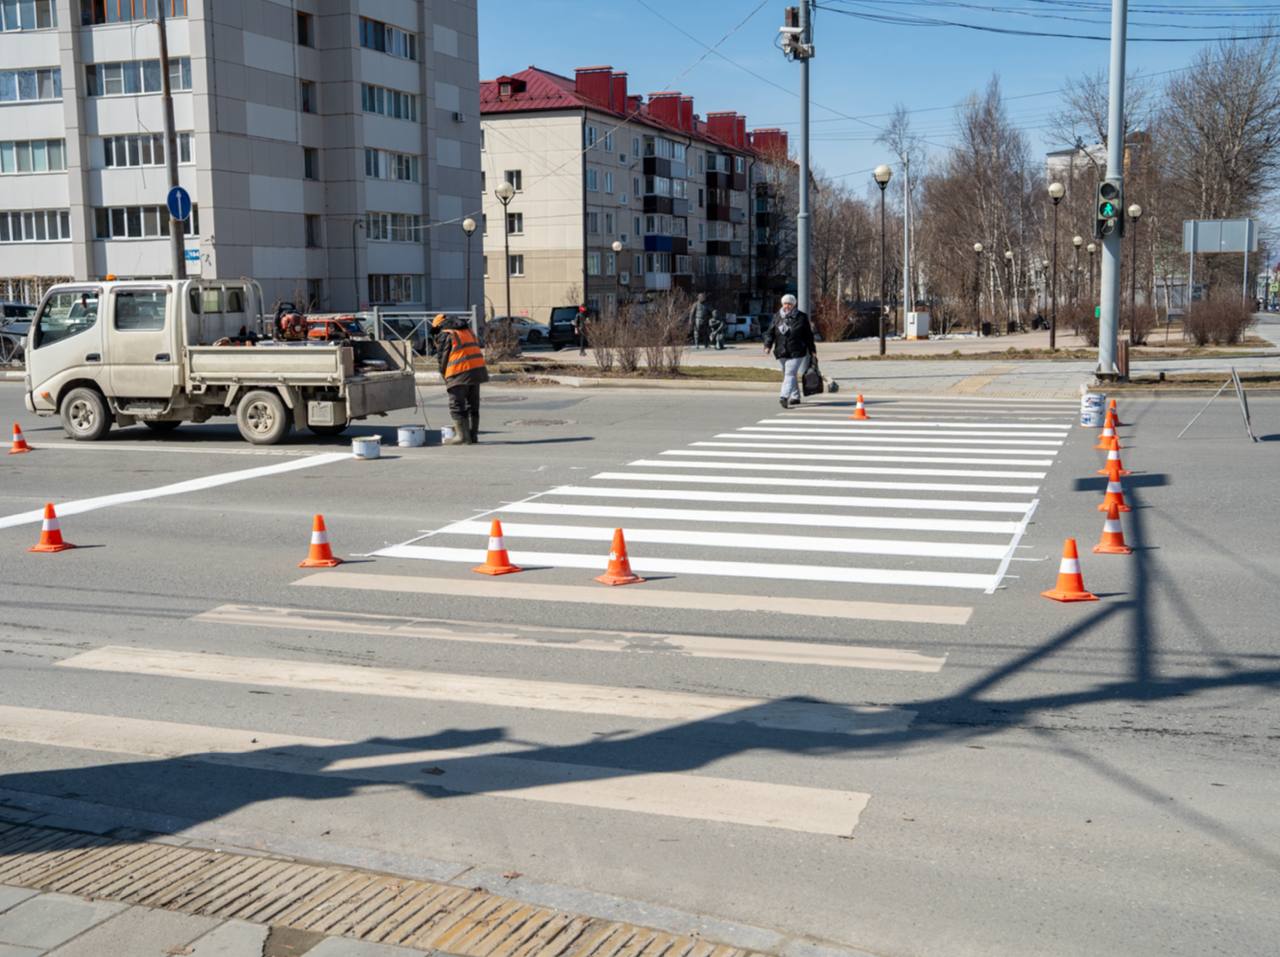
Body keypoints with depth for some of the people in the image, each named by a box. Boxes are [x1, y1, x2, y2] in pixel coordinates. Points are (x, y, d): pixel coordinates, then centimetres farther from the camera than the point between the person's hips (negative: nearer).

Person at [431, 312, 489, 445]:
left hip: (459, 372, -7)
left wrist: (444, 376, 12)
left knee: (457, 406, 1)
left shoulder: (444, 336, 0)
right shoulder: (468, 330, 22)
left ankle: (462, 436, -2)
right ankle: (473, 435, 18)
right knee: (473, 405, 15)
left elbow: (443, 358, -1)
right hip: (477, 369, 7)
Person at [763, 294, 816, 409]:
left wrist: (812, 350, 4)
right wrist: (768, 345, -10)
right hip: (781, 352, 5)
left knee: (790, 373, -16)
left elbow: (808, 335, 5)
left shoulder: (801, 317, 1)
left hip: (796, 352, -5)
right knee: (788, 374, 14)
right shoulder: (777, 317, 9)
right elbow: (770, 332, 6)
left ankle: (784, 397, -27)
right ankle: (795, 397, 28)